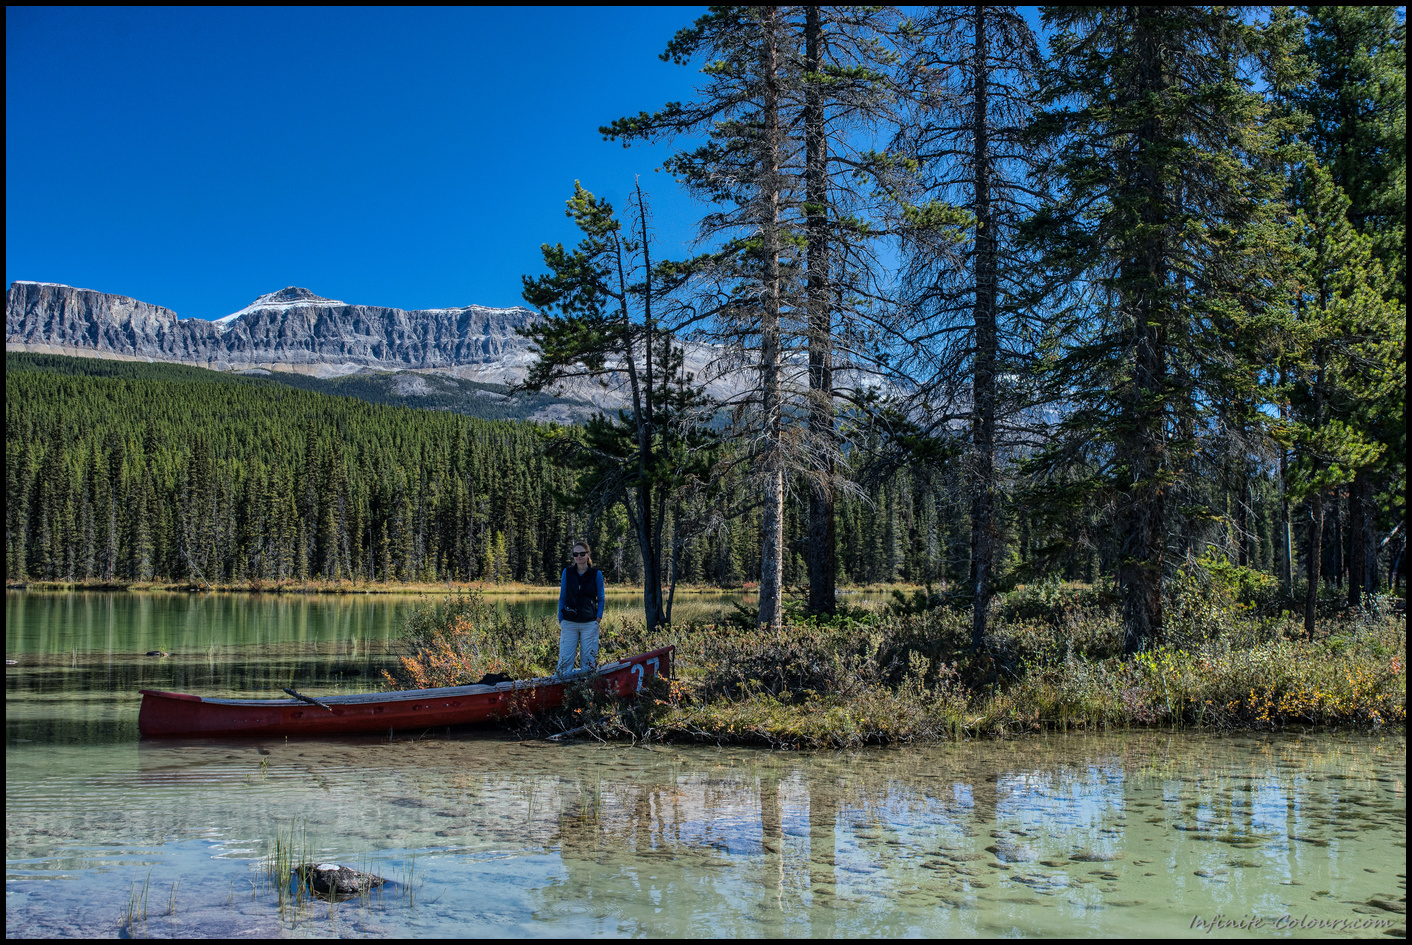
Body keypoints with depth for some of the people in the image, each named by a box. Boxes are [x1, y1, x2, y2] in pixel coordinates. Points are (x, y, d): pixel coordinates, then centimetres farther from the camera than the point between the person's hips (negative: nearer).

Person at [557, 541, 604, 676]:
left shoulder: (596, 574, 3)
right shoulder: (567, 572, 6)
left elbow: (601, 599, 8)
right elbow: (562, 598, 10)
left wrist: (598, 618, -4)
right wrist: (561, 621, 5)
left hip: (589, 623, -1)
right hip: (569, 623, 1)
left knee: (590, 660, 1)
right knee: (565, 660, -5)